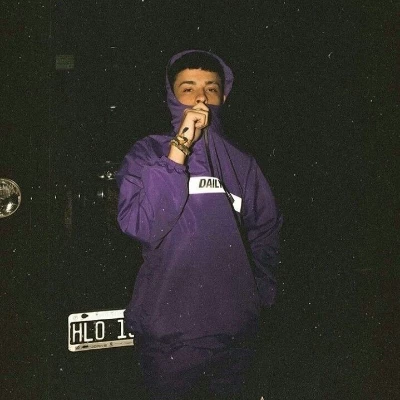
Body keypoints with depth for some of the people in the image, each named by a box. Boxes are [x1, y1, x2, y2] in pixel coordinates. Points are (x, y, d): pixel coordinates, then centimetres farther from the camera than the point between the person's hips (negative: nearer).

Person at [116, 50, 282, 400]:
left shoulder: (241, 164, 8)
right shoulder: (148, 154, -1)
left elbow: (265, 234, 13)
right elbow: (139, 225, -16)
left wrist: (259, 296, 2)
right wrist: (179, 149, -17)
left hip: (233, 331, 3)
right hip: (166, 329, -2)